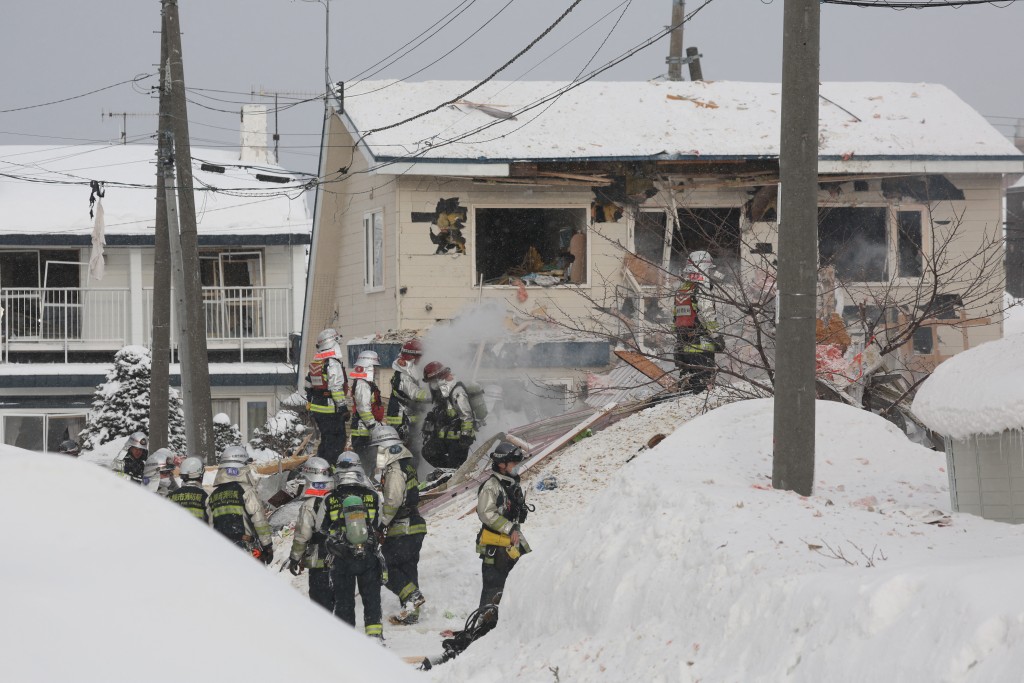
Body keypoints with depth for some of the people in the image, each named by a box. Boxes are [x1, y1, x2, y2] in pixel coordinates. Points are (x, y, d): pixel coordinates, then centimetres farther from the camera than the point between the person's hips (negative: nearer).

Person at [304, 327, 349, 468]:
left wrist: (309, 403, 26)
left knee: (326, 439, 18)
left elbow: (308, 386, 19)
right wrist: (343, 407, -16)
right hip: (331, 410, -9)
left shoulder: (314, 363, 13)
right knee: (336, 441, -3)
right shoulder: (333, 362, -15)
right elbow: (336, 387, -20)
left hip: (316, 408, 9)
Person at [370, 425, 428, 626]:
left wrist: (381, 524, -16)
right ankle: (411, 613, 13)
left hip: (402, 529, -10)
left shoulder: (395, 470, -15)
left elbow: (393, 501, -22)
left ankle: (411, 595, -15)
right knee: (407, 568, 12)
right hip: (415, 526, 10)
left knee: (386, 566, -4)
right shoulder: (407, 464, 16)